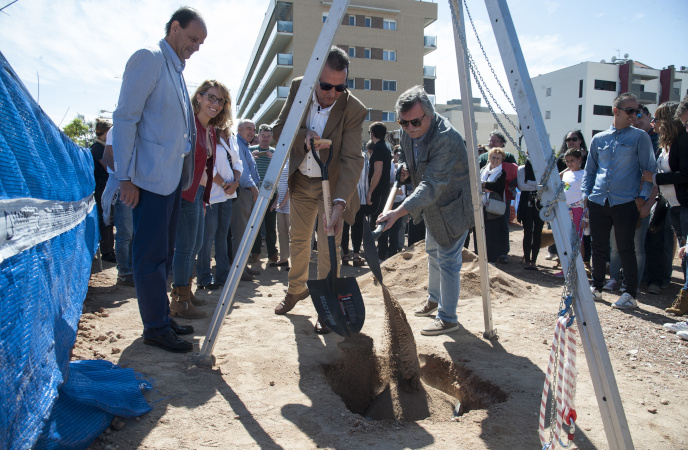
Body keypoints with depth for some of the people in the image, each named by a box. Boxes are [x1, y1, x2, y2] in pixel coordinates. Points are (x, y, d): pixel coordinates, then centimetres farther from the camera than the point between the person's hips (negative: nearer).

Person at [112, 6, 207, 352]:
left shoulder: (176, 70, 19)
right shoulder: (148, 59, -7)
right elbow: (125, 118, -13)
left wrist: (186, 175, 16)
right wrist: (125, 177, -16)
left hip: (173, 178, 9)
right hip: (151, 178, -9)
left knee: (164, 253, 14)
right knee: (151, 255, -3)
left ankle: (161, 318, 24)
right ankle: (155, 327, 6)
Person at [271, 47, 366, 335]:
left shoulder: (354, 110, -24)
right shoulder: (298, 89, -13)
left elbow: (352, 160, -29)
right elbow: (278, 129, -7)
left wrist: (340, 203, -41)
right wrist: (304, 137, -29)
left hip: (332, 184, -4)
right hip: (301, 181, 4)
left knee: (329, 247, -6)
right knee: (298, 240, 17)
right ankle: (296, 289, 40)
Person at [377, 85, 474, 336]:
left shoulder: (446, 139, -35)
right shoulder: (407, 132, -8)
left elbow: (431, 186, -42)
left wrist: (398, 213, -49)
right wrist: (405, 167, -5)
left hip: (454, 205, -9)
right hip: (432, 205, 9)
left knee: (447, 260, -6)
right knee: (432, 252, 22)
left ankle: (448, 319, 8)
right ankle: (434, 299, 42)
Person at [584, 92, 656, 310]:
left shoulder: (639, 137, 3)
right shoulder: (598, 139, 12)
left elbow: (649, 169, 2)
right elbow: (590, 170, 19)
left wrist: (642, 196, -8)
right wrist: (586, 194, 9)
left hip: (625, 202, -3)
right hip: (598, 202, 3)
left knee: (626, 249, -1)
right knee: (598, 247, 10)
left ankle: (630, 294, 10)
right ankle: (596, 287, 25)